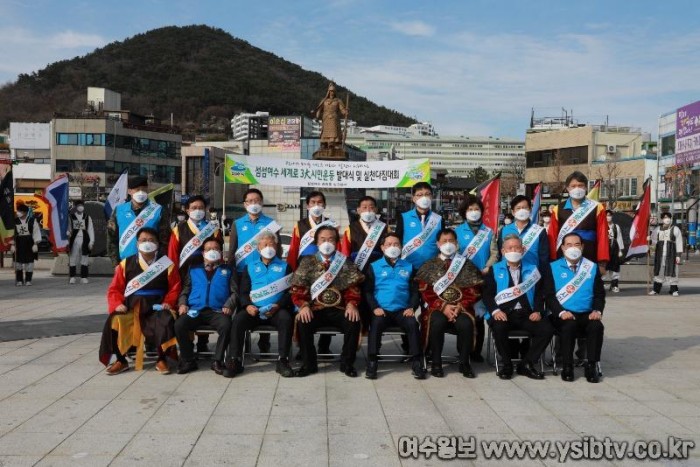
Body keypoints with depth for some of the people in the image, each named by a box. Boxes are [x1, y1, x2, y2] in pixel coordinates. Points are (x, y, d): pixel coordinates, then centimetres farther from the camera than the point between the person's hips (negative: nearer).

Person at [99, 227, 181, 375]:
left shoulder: (167, 265, 7)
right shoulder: (126, 264, 9)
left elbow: (174, 288, 7)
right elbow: (114, 289, 10)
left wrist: (168, 303, -10)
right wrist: (117, 304, -8)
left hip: (156, 308, -1)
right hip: (131, 307, 2)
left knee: (166, 321, -33)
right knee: (114, 321, -26)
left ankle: (161, 360, -11)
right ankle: (121, 360, -5)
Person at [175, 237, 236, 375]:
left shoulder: (228, 270, 20)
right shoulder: (193, 269, 25)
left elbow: (234, 292, 11)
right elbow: (185, 290, 21)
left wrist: (228, 305, -7)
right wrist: (182, 304, 2)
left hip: (217, 311, -1)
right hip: (194, 310, 2)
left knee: (226, 326, -34)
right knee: (179, 325, -28)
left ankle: (217, 361, -16)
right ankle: (188, 360, -10)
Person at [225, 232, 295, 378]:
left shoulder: (285, 266, 15)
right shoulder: (250, 267, 19)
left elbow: (290, 291, 4)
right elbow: (243, 292, 12)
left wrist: (278, 305, -15)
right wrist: (247, 305, -11)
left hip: (277, 309, -1)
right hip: (254, 309, 1)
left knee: (286, 319, -33)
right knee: (238, 320, -27)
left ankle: (282, 361, -25)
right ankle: (234, 361, -21)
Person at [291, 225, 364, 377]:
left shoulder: (345, 263, 11)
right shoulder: (307, 262, 8)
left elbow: (353, 287, 6)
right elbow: (298, 289, 2)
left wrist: (351, 304, -13)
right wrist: (304, 305, -15)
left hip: (339, 309, 0)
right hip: (315, 308, 0)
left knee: (354, 322, -28)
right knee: (302, 323, -30)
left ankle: (347, 363, -8)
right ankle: (309, 364, -11)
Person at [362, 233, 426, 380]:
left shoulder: (409, 267, 17)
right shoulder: (374, 267, 12)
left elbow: (415, 291, 14)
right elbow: (367, 291, 6)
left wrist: (411, 307, -3)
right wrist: (375, 307, -10)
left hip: (402, 310, 1)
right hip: (381, 310, -1)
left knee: (413, 324, -28)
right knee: (376, 324, -32)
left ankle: (417, 363, -21)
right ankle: (372, 362, -25)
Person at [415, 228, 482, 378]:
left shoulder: (467, 265, 12)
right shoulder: (429, 266, 10)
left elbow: (474, 291, 4)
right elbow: (425, 292, 0)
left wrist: (460, 307, -11)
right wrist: (443, 306, -13)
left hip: (461, 308, 1)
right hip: (438, 307, 0)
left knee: (466, 324, -31)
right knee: (437, 322, -33)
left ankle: (464, 363, -12)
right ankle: (436, 363, -17)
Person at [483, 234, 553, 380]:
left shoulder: (532, 269, 18)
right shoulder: (494, 270, 12)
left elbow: (539, 293, 11)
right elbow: (487, 294, 3)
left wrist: (538, 311, -7)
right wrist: (495, 310, -15)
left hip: (526, 314, 2)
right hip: (504, 314, -2)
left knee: (547, 328, -23)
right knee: (499, 327, -34)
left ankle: (526, 364, -8)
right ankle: (507, 365, -11)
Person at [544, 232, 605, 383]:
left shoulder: (592, 267, 14)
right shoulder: (553, 268, 6)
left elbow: (599, 294, 11)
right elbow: (549, 295, -1)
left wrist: (597, 310, -9)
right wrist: (561, 312, -17)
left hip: (587, 314, 2)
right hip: (564, 315, -2)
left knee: (597, 326, -30)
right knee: (569, 326, -34)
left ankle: (591, 365, -16)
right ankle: (567, 366, -18)